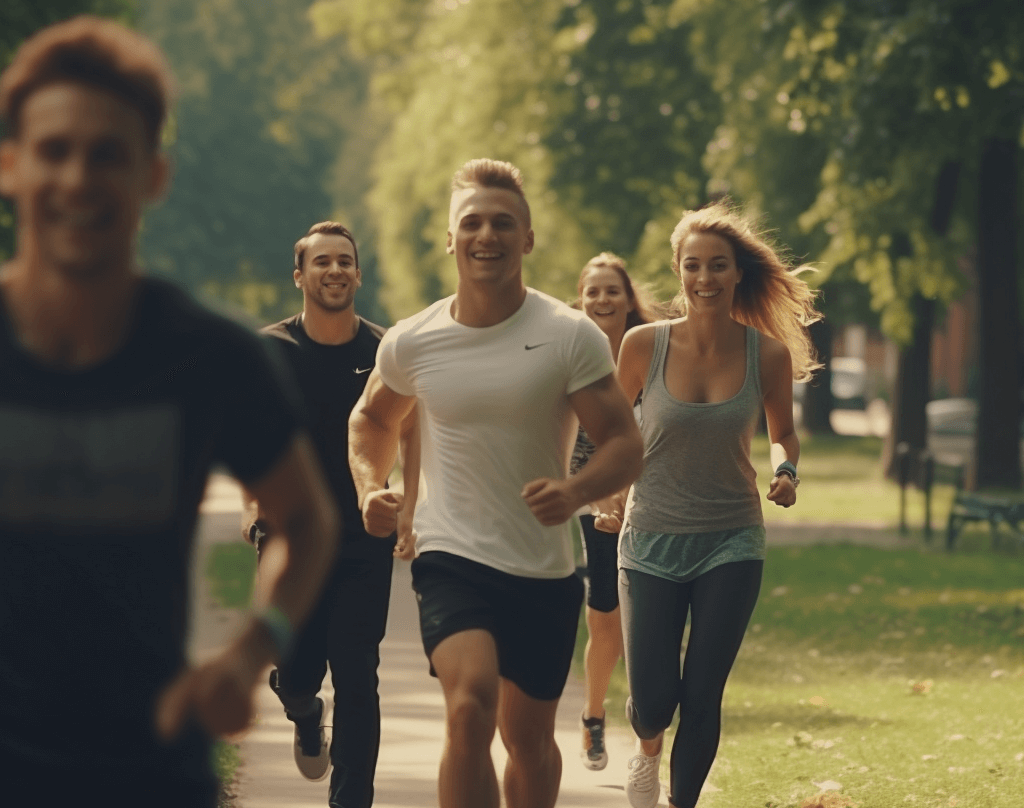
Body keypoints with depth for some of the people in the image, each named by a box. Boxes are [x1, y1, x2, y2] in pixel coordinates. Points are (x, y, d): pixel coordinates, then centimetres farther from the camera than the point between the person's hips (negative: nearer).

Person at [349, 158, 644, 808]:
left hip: (545, 570, 1)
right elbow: (373, 419, 19)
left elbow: (625, 443, -8)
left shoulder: (572, 337, -8)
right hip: (451, 559, -1)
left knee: (529, 737, 14)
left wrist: (577, 492, -28)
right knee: (470, 705, -26)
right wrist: (370, 486, 0)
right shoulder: (410, 343, -1)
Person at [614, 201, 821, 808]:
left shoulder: (770, 354, -7)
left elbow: (783, 432, 11)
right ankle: (648, 751, 35)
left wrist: (786, 471, -10)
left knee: (703, 698, -2)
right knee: (653, 701, -2)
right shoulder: (644, 345, -10)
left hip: (731, 544, 0)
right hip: (653, 539, 0)